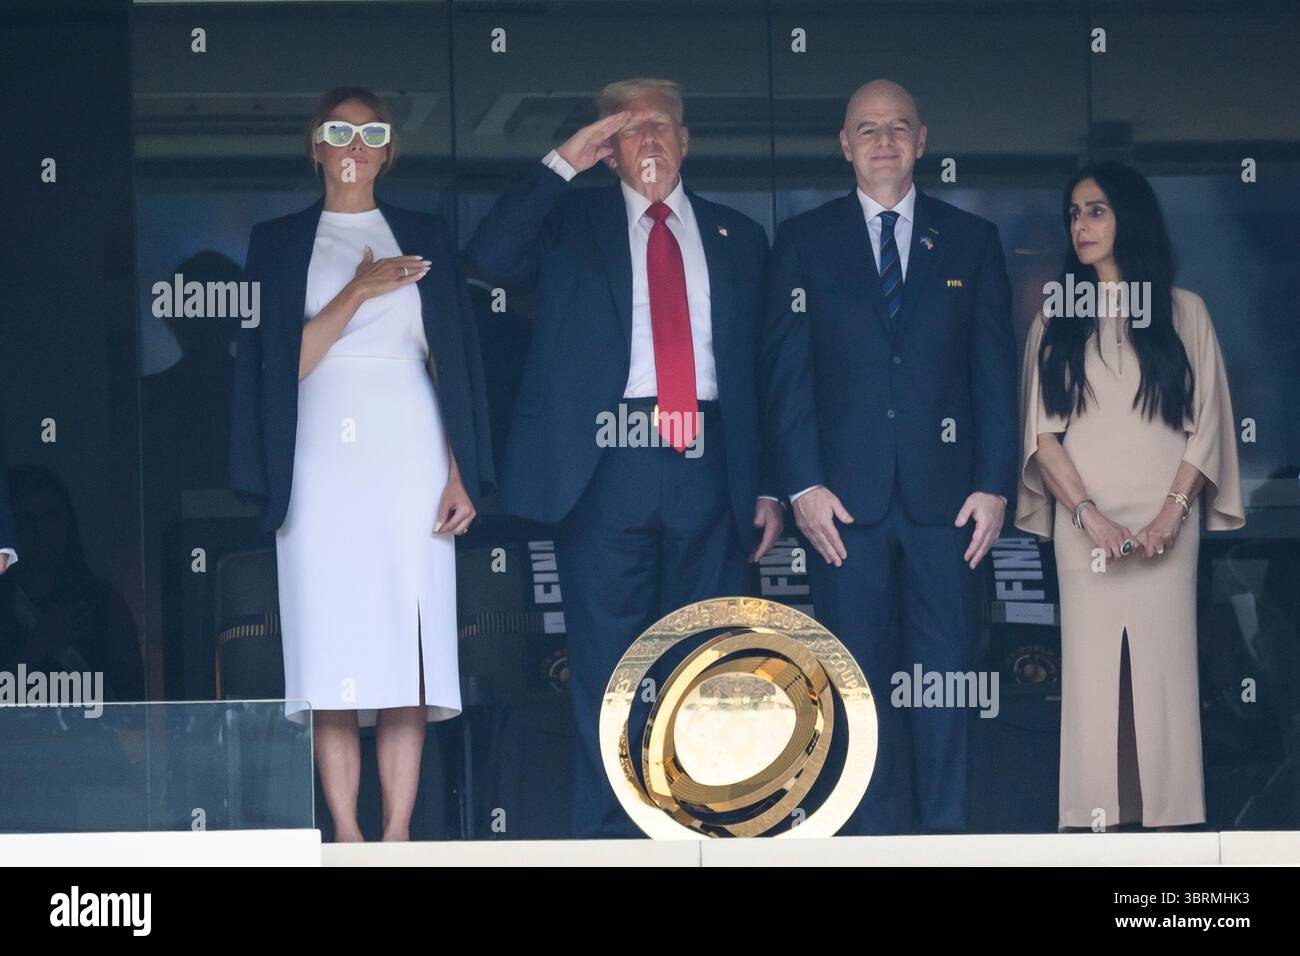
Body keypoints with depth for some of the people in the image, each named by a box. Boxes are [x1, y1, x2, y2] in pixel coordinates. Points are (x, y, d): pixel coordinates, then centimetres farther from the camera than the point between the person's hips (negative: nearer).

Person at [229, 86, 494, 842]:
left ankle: (399, 834, -5)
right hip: (322, 460, 0)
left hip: (409, 454, 1)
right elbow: (281, 363, 1)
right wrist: (358, 292, -11)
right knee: (332, 646, -5)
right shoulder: (279, 242, 10)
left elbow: (454, 361, 8)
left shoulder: (425, 239, 13)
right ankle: (347, 836, -4)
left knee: (407, 644, -5)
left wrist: (463, 474, -1)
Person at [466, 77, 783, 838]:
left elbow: (763, 367, 13)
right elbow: (490, 258, -10)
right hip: (607, 464, -2)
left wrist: (769, 487, 7)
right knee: (607, 661, 0)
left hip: (709, 466, 2)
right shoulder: (572, 222, 10)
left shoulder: (738, 238, 15)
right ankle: (608, 833, 5)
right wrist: (563, 165, -10)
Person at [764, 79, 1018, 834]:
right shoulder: (805, 241, 8)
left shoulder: (972, 240, 9)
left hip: (946, 492, 0)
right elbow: (788, 370, 2)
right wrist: (803, 485, -7)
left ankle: (944, 829, 4)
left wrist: (995, 483, -3)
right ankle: (874, 834, 7)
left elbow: (996, 370, 6)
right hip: (847, 493, 0)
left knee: (946, 670, -1)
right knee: (861, 671, 2)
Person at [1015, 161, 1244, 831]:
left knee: (1163, 661, -4)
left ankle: (1165, 816, -1)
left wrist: (1172, 512, -10)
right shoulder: (1057, 317, 10)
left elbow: (1207, 424, 3)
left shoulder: (1183, 312, 7)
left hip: (1164, 518, -1)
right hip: (1083, 518, 1)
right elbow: (1041, 431, 3)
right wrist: (1088, 514, -9)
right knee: (1091, 665, -3)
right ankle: (1100, 819, -2)